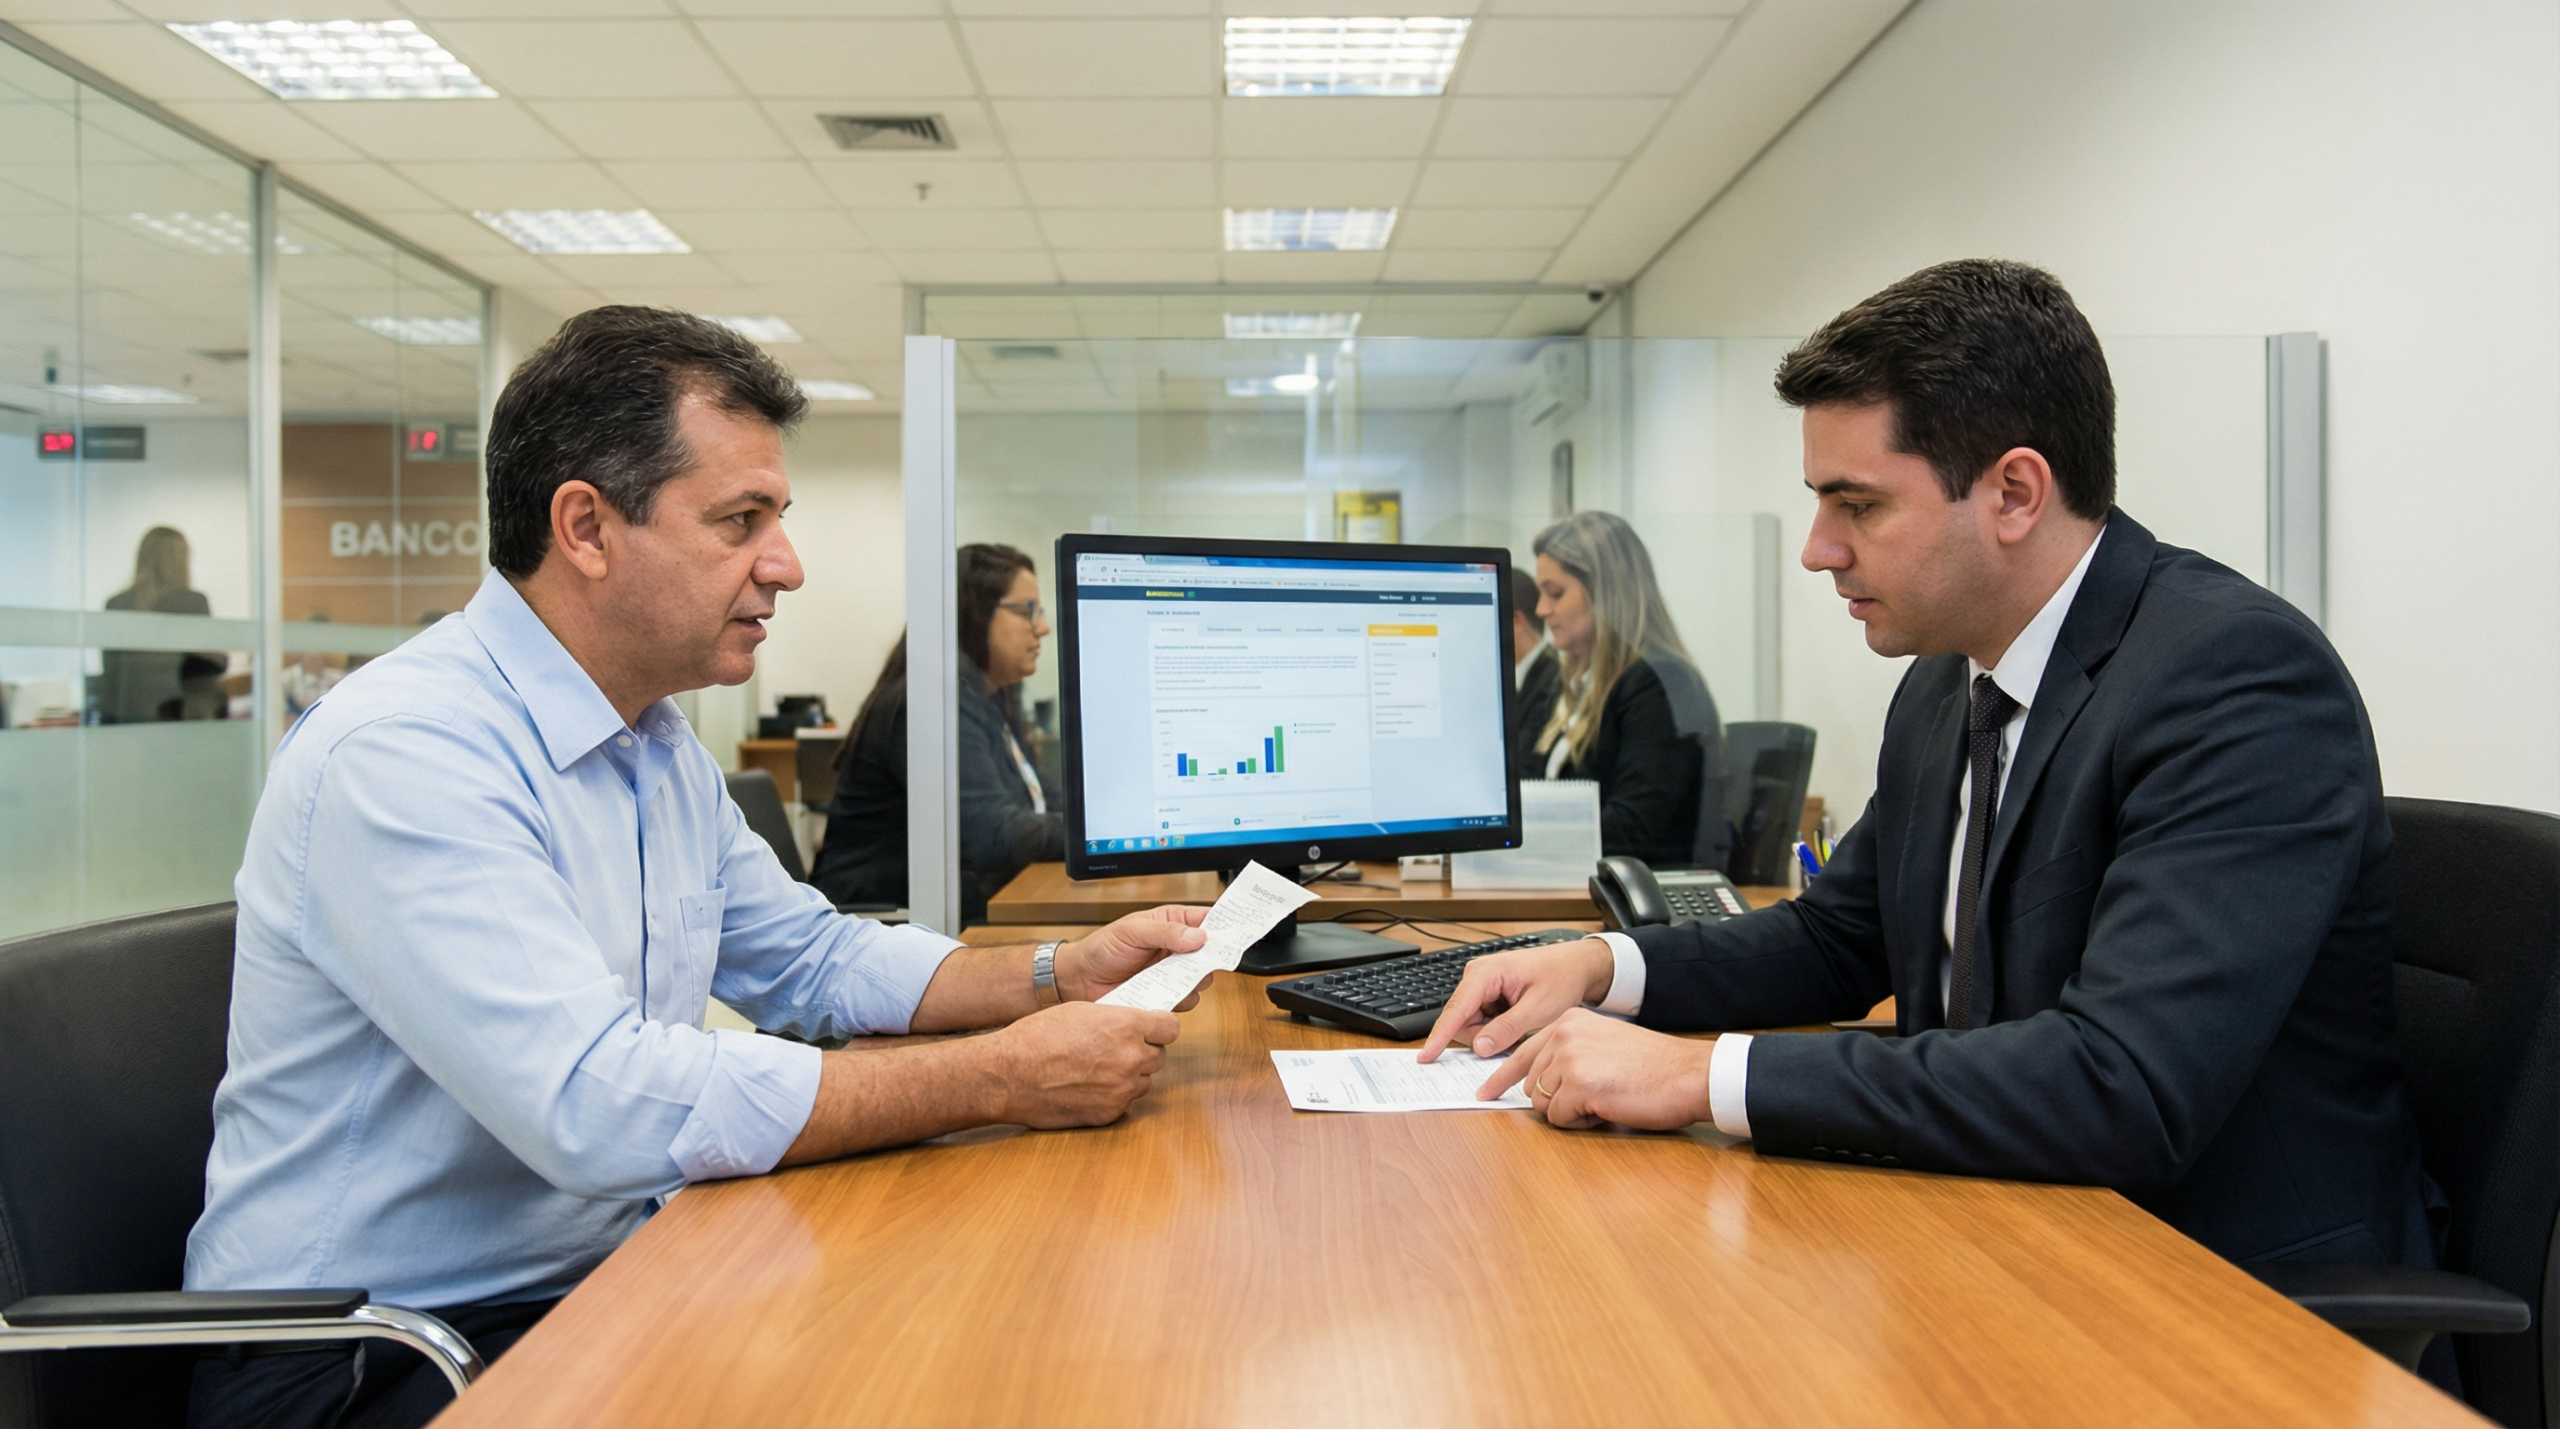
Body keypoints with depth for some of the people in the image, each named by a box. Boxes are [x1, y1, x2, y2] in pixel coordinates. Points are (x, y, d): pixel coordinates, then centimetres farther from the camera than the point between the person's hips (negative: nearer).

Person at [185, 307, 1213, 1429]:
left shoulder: (661, 747, 8)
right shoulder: (401, 751, -23)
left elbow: (812, 960, 17)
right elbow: (600, 1106, -32)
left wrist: (1058, 975, 0)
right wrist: (1001, 1080, -27)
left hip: (603, 1281, 8)